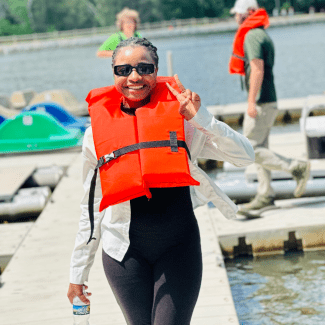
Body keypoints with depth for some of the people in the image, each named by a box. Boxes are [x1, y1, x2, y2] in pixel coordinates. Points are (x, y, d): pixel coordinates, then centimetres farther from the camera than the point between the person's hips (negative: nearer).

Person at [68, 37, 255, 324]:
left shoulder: (181, 117, -3)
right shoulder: (98, 129, 1)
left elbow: (246, 156, -7)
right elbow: (91, 206, 10)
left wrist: (201, 118, -19)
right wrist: (78, 273, 13)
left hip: (179, 247, -1)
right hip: (126, 252, 1)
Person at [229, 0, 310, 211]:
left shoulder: (252, 36, -13)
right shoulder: (264, 35, 18)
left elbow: (257, 70, -22)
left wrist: (252, 102, -25)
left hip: (261, 103, -10)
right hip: (270, 102, 10)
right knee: (259, 149, 12)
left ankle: (297, 168, -9)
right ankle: (265, 196, 13)